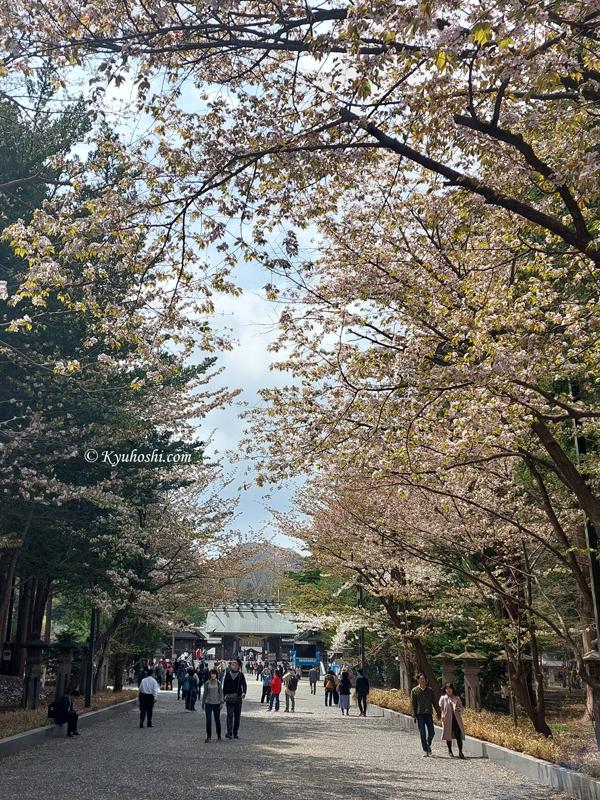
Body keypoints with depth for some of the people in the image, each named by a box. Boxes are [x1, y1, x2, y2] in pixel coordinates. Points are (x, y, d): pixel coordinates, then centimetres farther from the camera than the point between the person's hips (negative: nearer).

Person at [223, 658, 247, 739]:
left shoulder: (240, 675, 3)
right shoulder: (227, 674, 7)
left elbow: (244, 684, -8)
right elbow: (224, 685, 10)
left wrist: (244, 692, -26)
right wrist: (224, 695, 3)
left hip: (238, 698, 0)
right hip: (229, 698, 0)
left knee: (237, 716, 6)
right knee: (230, 715, -11)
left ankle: (235, 733, 15)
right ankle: (229, 732, -15)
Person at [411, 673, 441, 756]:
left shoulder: (430, 690, 8)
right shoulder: (414, 690, 2)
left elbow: (435, 702, 11)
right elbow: (413, 703, 2)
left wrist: (438, 712, 8)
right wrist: (414, 715, -5)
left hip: (428, 714, 2)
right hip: (420, 714, -2)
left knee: (431, 732, 0)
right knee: (422, 733, -3)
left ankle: (428, 745, 27)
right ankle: (425, 750, 7)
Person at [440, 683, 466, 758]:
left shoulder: (457, 698, 9)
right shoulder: (443, 698, 6)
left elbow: (461, 706, 11)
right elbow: (441, 708, 6)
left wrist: (459, 709, -12)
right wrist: (442, 717, -3)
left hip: (456, 719, 0)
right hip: (447, 720, 0)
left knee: (458, 735, -7)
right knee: (448, 735, 6)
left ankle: (460, 752, -4)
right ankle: (450, 751, 22)